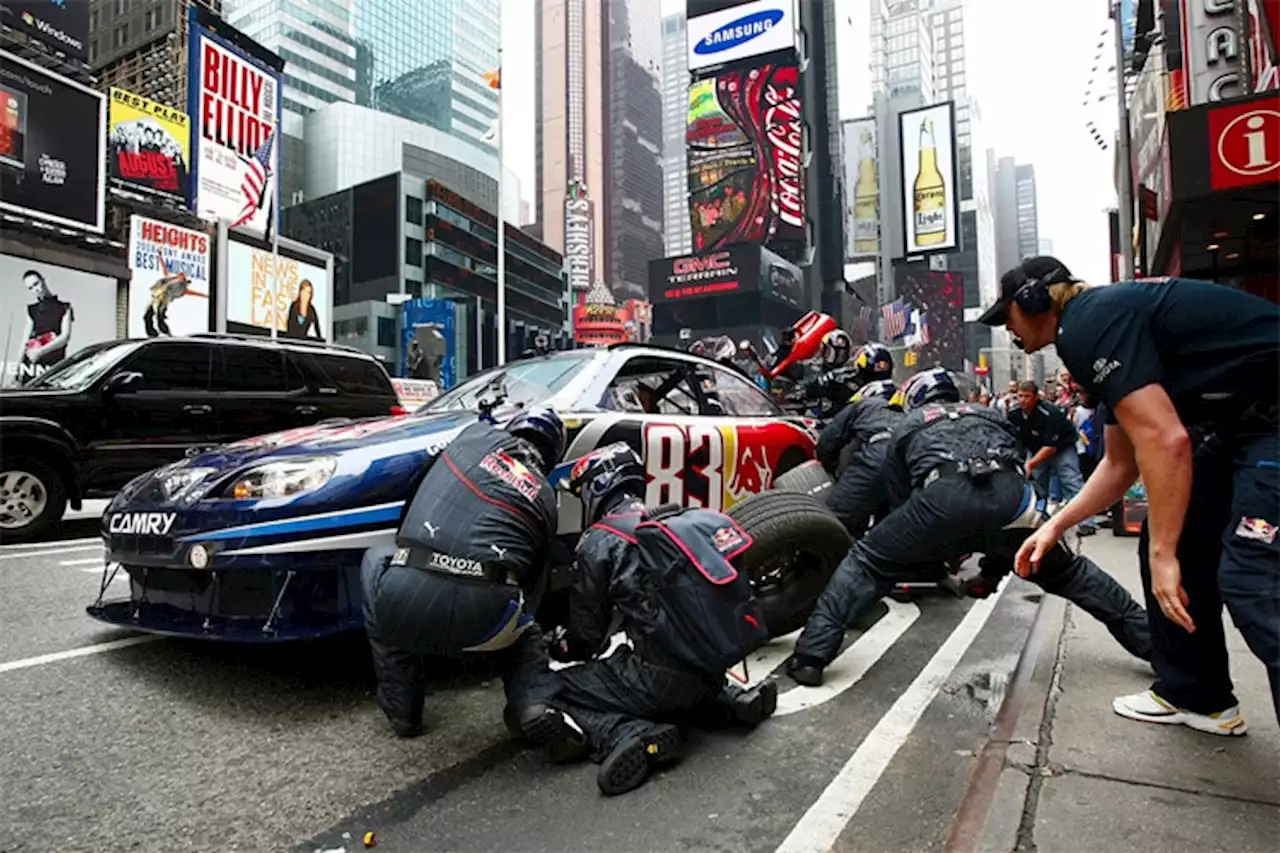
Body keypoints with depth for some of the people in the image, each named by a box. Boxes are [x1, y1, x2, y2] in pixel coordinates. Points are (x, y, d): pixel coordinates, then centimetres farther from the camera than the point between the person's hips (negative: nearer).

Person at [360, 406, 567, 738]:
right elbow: (534, 585, 25)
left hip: (404, 602, -2)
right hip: (484, 622, 2)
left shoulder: (477, 435, 17)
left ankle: (402, 709, 33)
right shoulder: (545, 496, 20)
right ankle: (535, 704, 15)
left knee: (375, 561, 34)